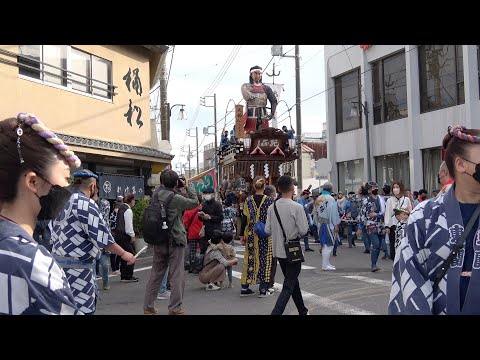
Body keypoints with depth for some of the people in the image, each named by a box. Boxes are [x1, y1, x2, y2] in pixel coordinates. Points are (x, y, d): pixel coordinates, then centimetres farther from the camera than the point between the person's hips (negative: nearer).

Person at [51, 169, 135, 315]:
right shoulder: (86, 203, -16)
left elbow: (55, 234, 19)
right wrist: (123, 254, -10)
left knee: (89, 301, 19)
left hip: (61, 260, 10)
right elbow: (100, 235, -18)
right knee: (83, 307, -3)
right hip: (76, 265, -10)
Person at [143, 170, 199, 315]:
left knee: (156, 273, 14)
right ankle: (175, 308, 7)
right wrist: (189, 186, 4)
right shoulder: (175, 198, -17)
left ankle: (148, 306, 19)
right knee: (177, 275, 3)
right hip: (175, 240, -6)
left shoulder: (156, 194, -1)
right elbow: (194, 202, -5)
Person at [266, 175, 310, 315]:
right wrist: (294, 230, 5)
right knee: (288, 287, -1)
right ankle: (276, 312, -14)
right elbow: (303, 230, -16)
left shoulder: (272, 207, -1)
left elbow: (267, 229, 1)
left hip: (278, 251, 6)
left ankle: (303, 311, 36)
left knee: (293, 282, 21)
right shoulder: (297, 207, -16)